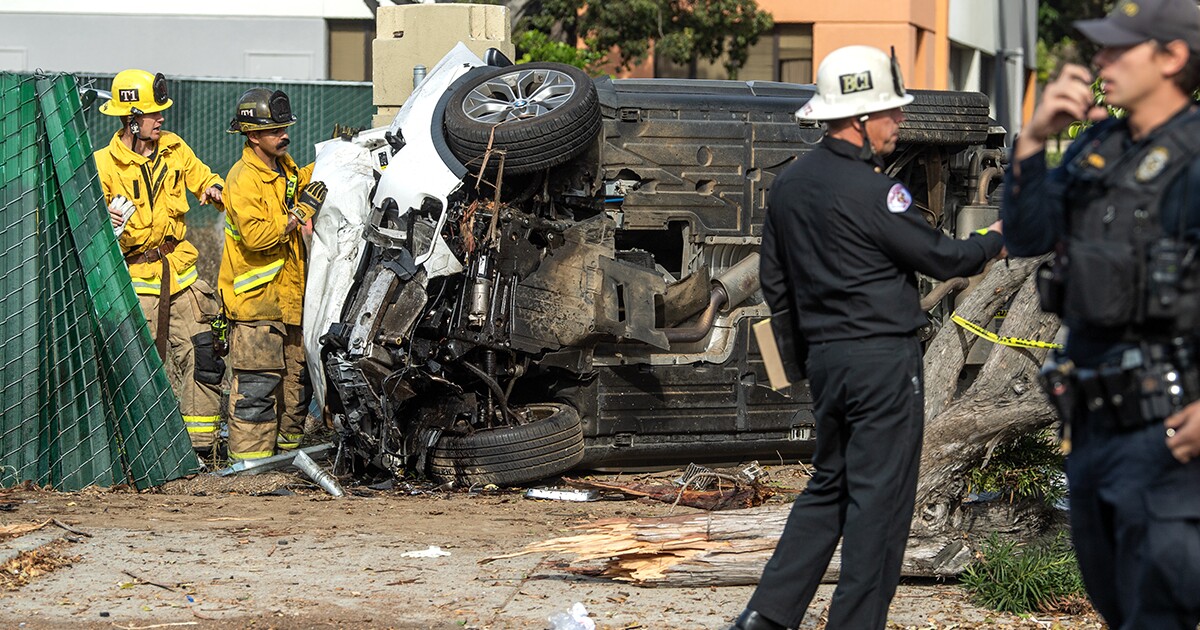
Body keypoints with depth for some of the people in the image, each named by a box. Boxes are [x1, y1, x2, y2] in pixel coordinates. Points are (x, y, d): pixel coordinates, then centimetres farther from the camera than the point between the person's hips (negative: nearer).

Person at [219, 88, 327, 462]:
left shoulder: (285, 168, 12)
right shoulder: (244, 179, -15)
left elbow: (305, 178, 36)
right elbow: (254, 235, -26)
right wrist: (299, 212, -23)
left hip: (289, 296, 9)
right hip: (255, 300, -9)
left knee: (294, 378, 15)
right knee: (257, 386, -10)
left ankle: (288, 451, 25)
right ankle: (249, 458, -7)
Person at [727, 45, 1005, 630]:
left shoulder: (788, 183, 9)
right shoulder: (872, 191, -17)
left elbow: (774, 281, 16)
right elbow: (940, 258, -10)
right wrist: (1000, 237, 7)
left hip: (824, 359, 8)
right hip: (884, 361, -8)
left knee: (829, 484, 17)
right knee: (879, 495, 0)